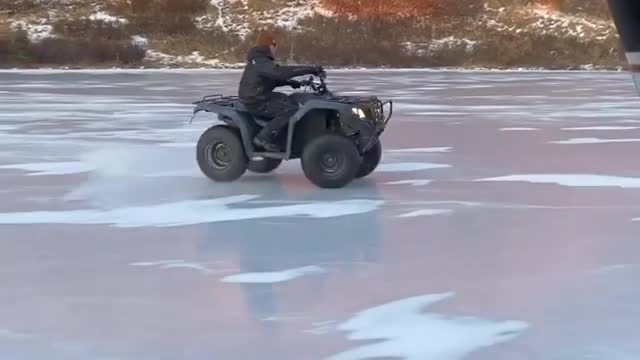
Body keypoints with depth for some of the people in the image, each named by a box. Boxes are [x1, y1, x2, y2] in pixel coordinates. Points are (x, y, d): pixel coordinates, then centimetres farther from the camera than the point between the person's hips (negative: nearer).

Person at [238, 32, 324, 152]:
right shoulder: (261, 63, -19)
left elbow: (272, 80, 25)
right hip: (256, 103, -11)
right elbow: (281, 71, -34)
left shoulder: (258, 61, 15)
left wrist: (289, 82, 7)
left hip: (258, 97, 11)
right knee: (291, 109, -19)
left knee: (288, 100, 18)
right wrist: (310, 69, -33)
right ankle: (263, 138, -15)